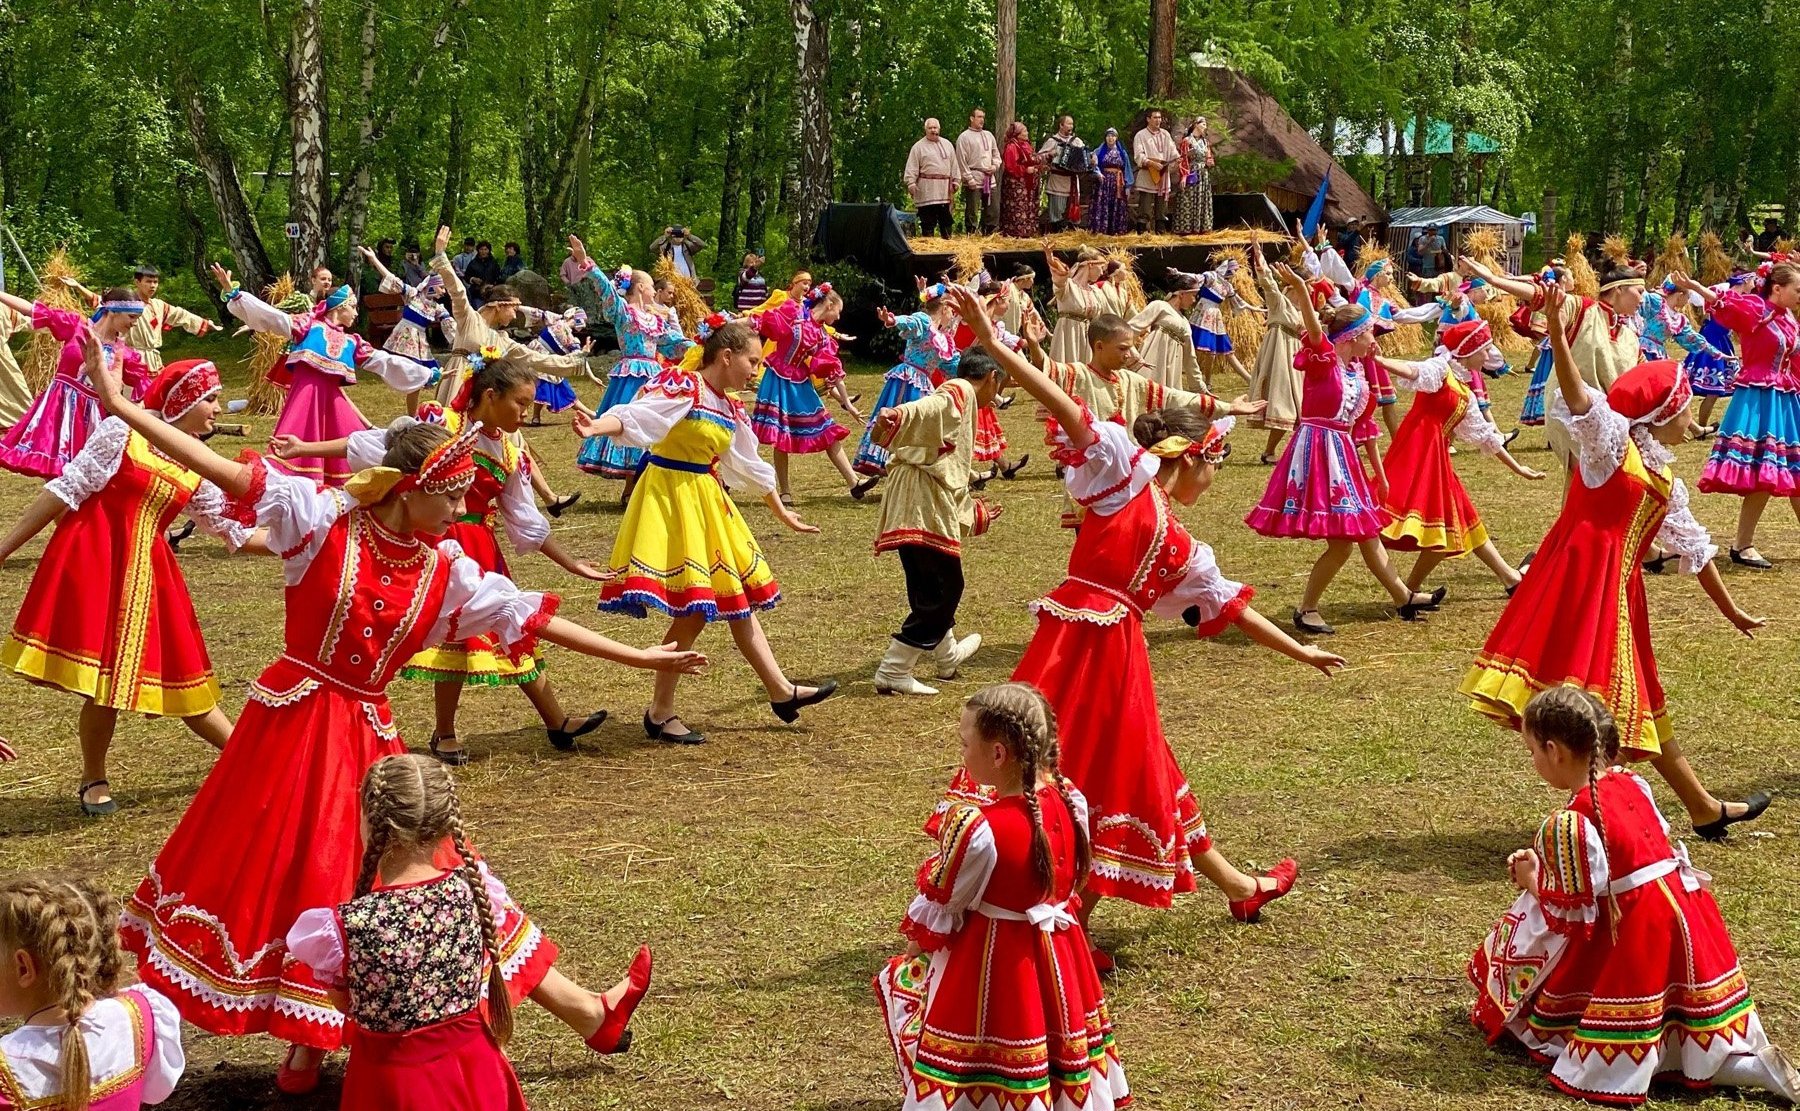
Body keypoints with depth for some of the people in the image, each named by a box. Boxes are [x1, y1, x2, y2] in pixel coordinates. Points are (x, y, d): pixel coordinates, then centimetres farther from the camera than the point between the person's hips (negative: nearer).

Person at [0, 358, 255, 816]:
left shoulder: (198, 471, 11)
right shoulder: (122, 431, -5)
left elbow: (235, 533, 15)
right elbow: (66, 491, -6)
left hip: (147, 572, 5)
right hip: (93, 559, -5)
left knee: (176, 674, 8)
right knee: (104, 679, -7)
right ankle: (94, 781, 13)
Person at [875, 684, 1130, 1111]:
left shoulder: (975, 828, -27)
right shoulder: (1070, 803, -9)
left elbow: (939, 902, -12)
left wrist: (916, 939, 7)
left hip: (991, 959, -6)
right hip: (1057, 952, 7)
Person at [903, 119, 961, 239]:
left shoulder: (947, 144, 14)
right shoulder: (918, 147, 1)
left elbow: (954, 164, 16)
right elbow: (912, 167, -3)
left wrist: (955, 180, 10)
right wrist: (911, 183, -12)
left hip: (944, 187, 4)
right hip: (926, 188, -4)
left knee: (946, 218, 7)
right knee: (928, 219, -3)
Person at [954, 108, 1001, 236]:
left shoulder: (988, 135, 16)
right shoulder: (964, 137, -3)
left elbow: (996, 154, 23)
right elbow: (962, 161, -7)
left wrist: (995, 166, 2)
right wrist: (969, 179, -13)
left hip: (989, 179, 6)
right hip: (974, 180, -6)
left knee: (991, 210, 8)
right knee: (972, 211, -6)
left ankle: (986, 233, 18)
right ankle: (971, 234, -1)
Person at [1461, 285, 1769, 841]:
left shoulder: (1665, 480, 19)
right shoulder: (1611, 441, -3)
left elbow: (1694, 548, 29)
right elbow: (1580, 400, -22)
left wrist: (1731, 612, 35)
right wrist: (1558, 336, -39)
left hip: (1617, 592, 8)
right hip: (1580, 579, -8)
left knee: (1638, 700, 18)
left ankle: (1704, 808, 28)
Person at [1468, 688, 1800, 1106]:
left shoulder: (1568, 825, -18)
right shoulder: (1632, 784, 5)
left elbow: (1566, 914, -15)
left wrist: (1533, 881, 5)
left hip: (1633, 935, -8)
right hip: (1681, 910, 8)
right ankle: (1751, 1060, 0)